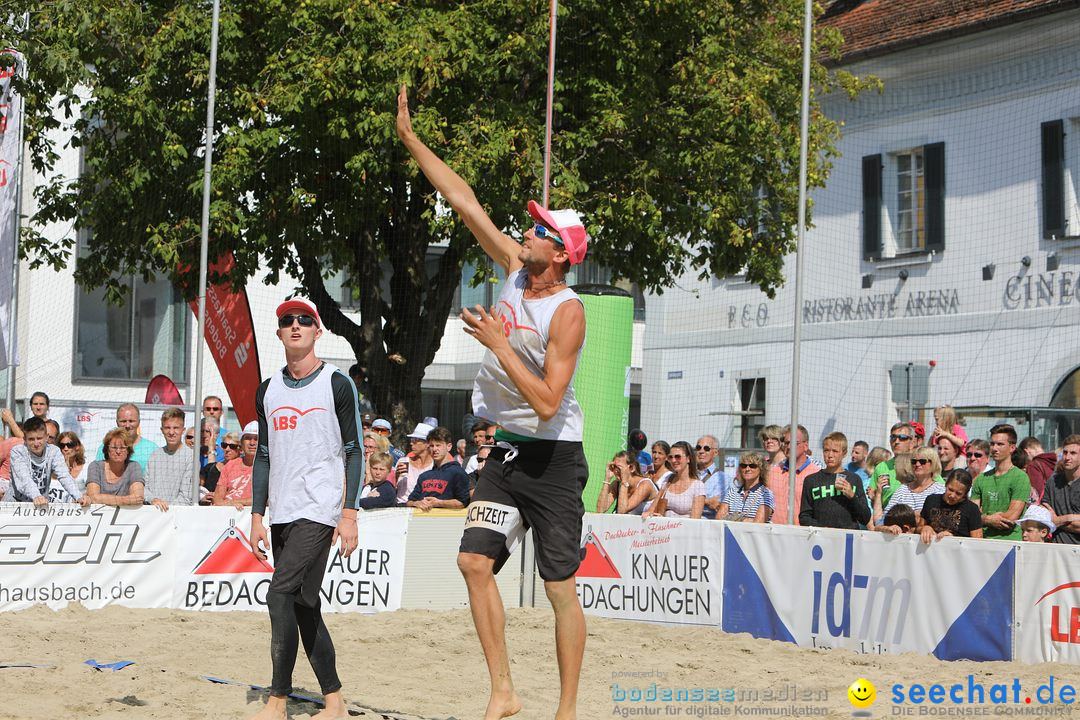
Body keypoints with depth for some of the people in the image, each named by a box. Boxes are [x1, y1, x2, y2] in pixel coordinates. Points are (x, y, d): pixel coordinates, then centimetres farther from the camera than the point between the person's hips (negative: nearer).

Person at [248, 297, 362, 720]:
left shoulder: (337, 384, -1)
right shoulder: (268, 390, 15)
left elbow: (354, 452, -3)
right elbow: (264, 457, 18)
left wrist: (349, 514, -11)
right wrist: (257, 516, 10)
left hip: (319, 510, -6)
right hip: (282, 514, 6)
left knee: (280, 595, -18)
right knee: (304, 606, 7)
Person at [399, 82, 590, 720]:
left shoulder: (567, 312, -17)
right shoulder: (515, 268, 2)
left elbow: (548, 404, -24)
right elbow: (465, 202, 6)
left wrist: (499, 345, -24)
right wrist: (410, 139, 6)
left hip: (553, 458, -7)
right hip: (508, 451, 7)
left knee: (562, 588, -2)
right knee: (475, 561, -4)